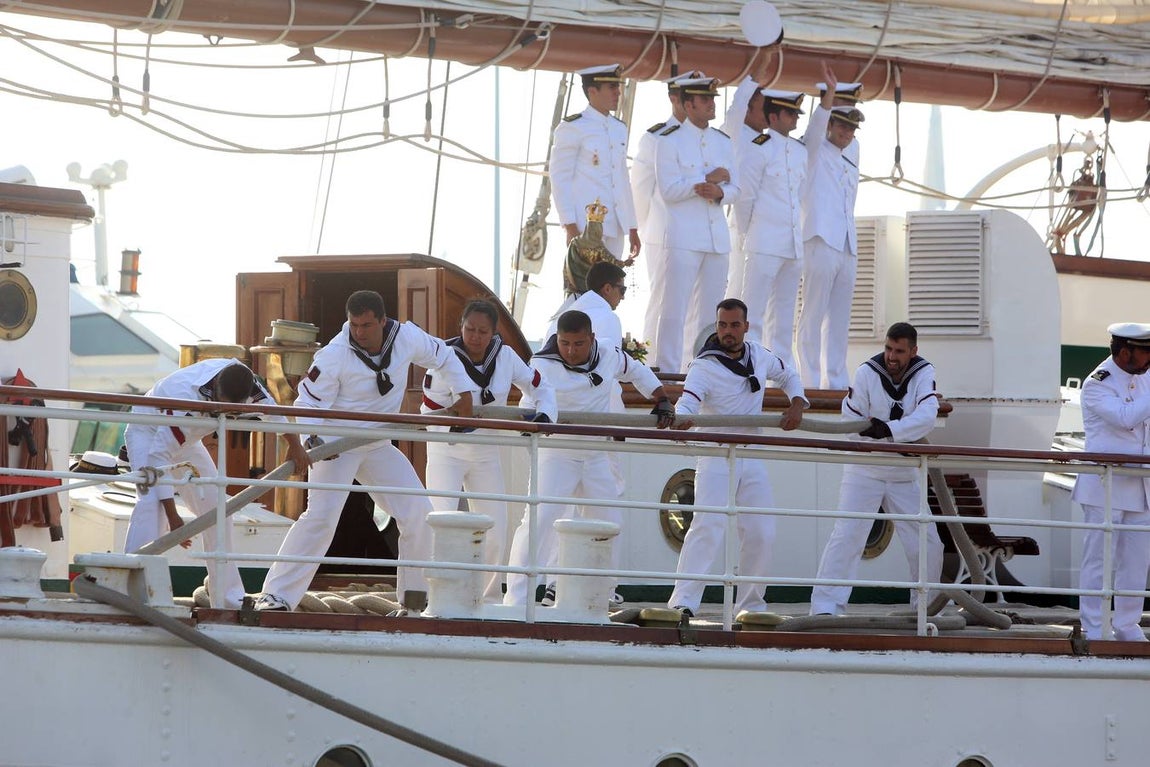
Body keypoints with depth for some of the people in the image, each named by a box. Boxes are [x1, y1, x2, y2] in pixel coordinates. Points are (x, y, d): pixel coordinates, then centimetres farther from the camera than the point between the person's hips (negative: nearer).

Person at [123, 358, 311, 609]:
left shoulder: (237, 375, -24)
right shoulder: (188, 400, -43)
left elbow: (265, 402, 1)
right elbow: (159, 455, -38)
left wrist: (293, 443, 8)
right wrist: (172, 517, -37)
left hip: (187, 440, 7)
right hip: (149, 434, -7)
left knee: (216, 508, 3)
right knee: (152, 502, -29)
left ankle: (230, 598, 12)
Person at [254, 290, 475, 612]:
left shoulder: (407, 338, -10)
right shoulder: (335, 356, -24)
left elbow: (441, 355, 11)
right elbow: (309, 403, -17)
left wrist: (464, 392, 10)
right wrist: (312, 438, -33)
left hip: (379, 448, 6)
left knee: (419, 512, 0)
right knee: (320, 517, -22)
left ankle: (415, 596, 15)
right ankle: (276, 596, -22)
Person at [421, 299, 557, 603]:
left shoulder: (506, 356, -7)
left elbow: (541, 387, 5)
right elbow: (430, 414, -14)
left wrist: (545, 413, -15)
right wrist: (452, 426, -34)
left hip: (486, 453, 4)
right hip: (447, 451, -4)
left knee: (495, 532, 5)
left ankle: (490, 597, 21)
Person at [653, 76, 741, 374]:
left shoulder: (723, 142, 15)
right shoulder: (669, 141, -2)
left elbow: (734, 189, 13)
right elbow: (668, 190, -11)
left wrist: (719, 193, -9)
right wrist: (707, 179, -10)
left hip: (717, 237, 6)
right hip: (684, 236, -6)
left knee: (709, 310, 7)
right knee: (675, 308, -7)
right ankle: (667, 371, -7)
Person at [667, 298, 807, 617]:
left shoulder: (759, 356, 6)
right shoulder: (703, 366, -11)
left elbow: (788, 376, 25)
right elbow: (687, 403, -26)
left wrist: (797, 403, 6)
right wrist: (682, 420, -49)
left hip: (751, 457, 6)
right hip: (716, 458, -6)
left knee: (760, 532, 5)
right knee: (708, 528, -20)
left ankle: (751, 604, 19)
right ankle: (683, 601, -24)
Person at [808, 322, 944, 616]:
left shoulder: (924, 373, -8)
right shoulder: (867, 373, -13)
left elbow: (926, 416, -25)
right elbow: (852, 422, -11)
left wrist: (889, 430, -38)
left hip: (905, 474, 3)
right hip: (865, 471, -3)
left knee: (928, 543, 4)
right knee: (846, 536, -12)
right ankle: (825, 608, -12)